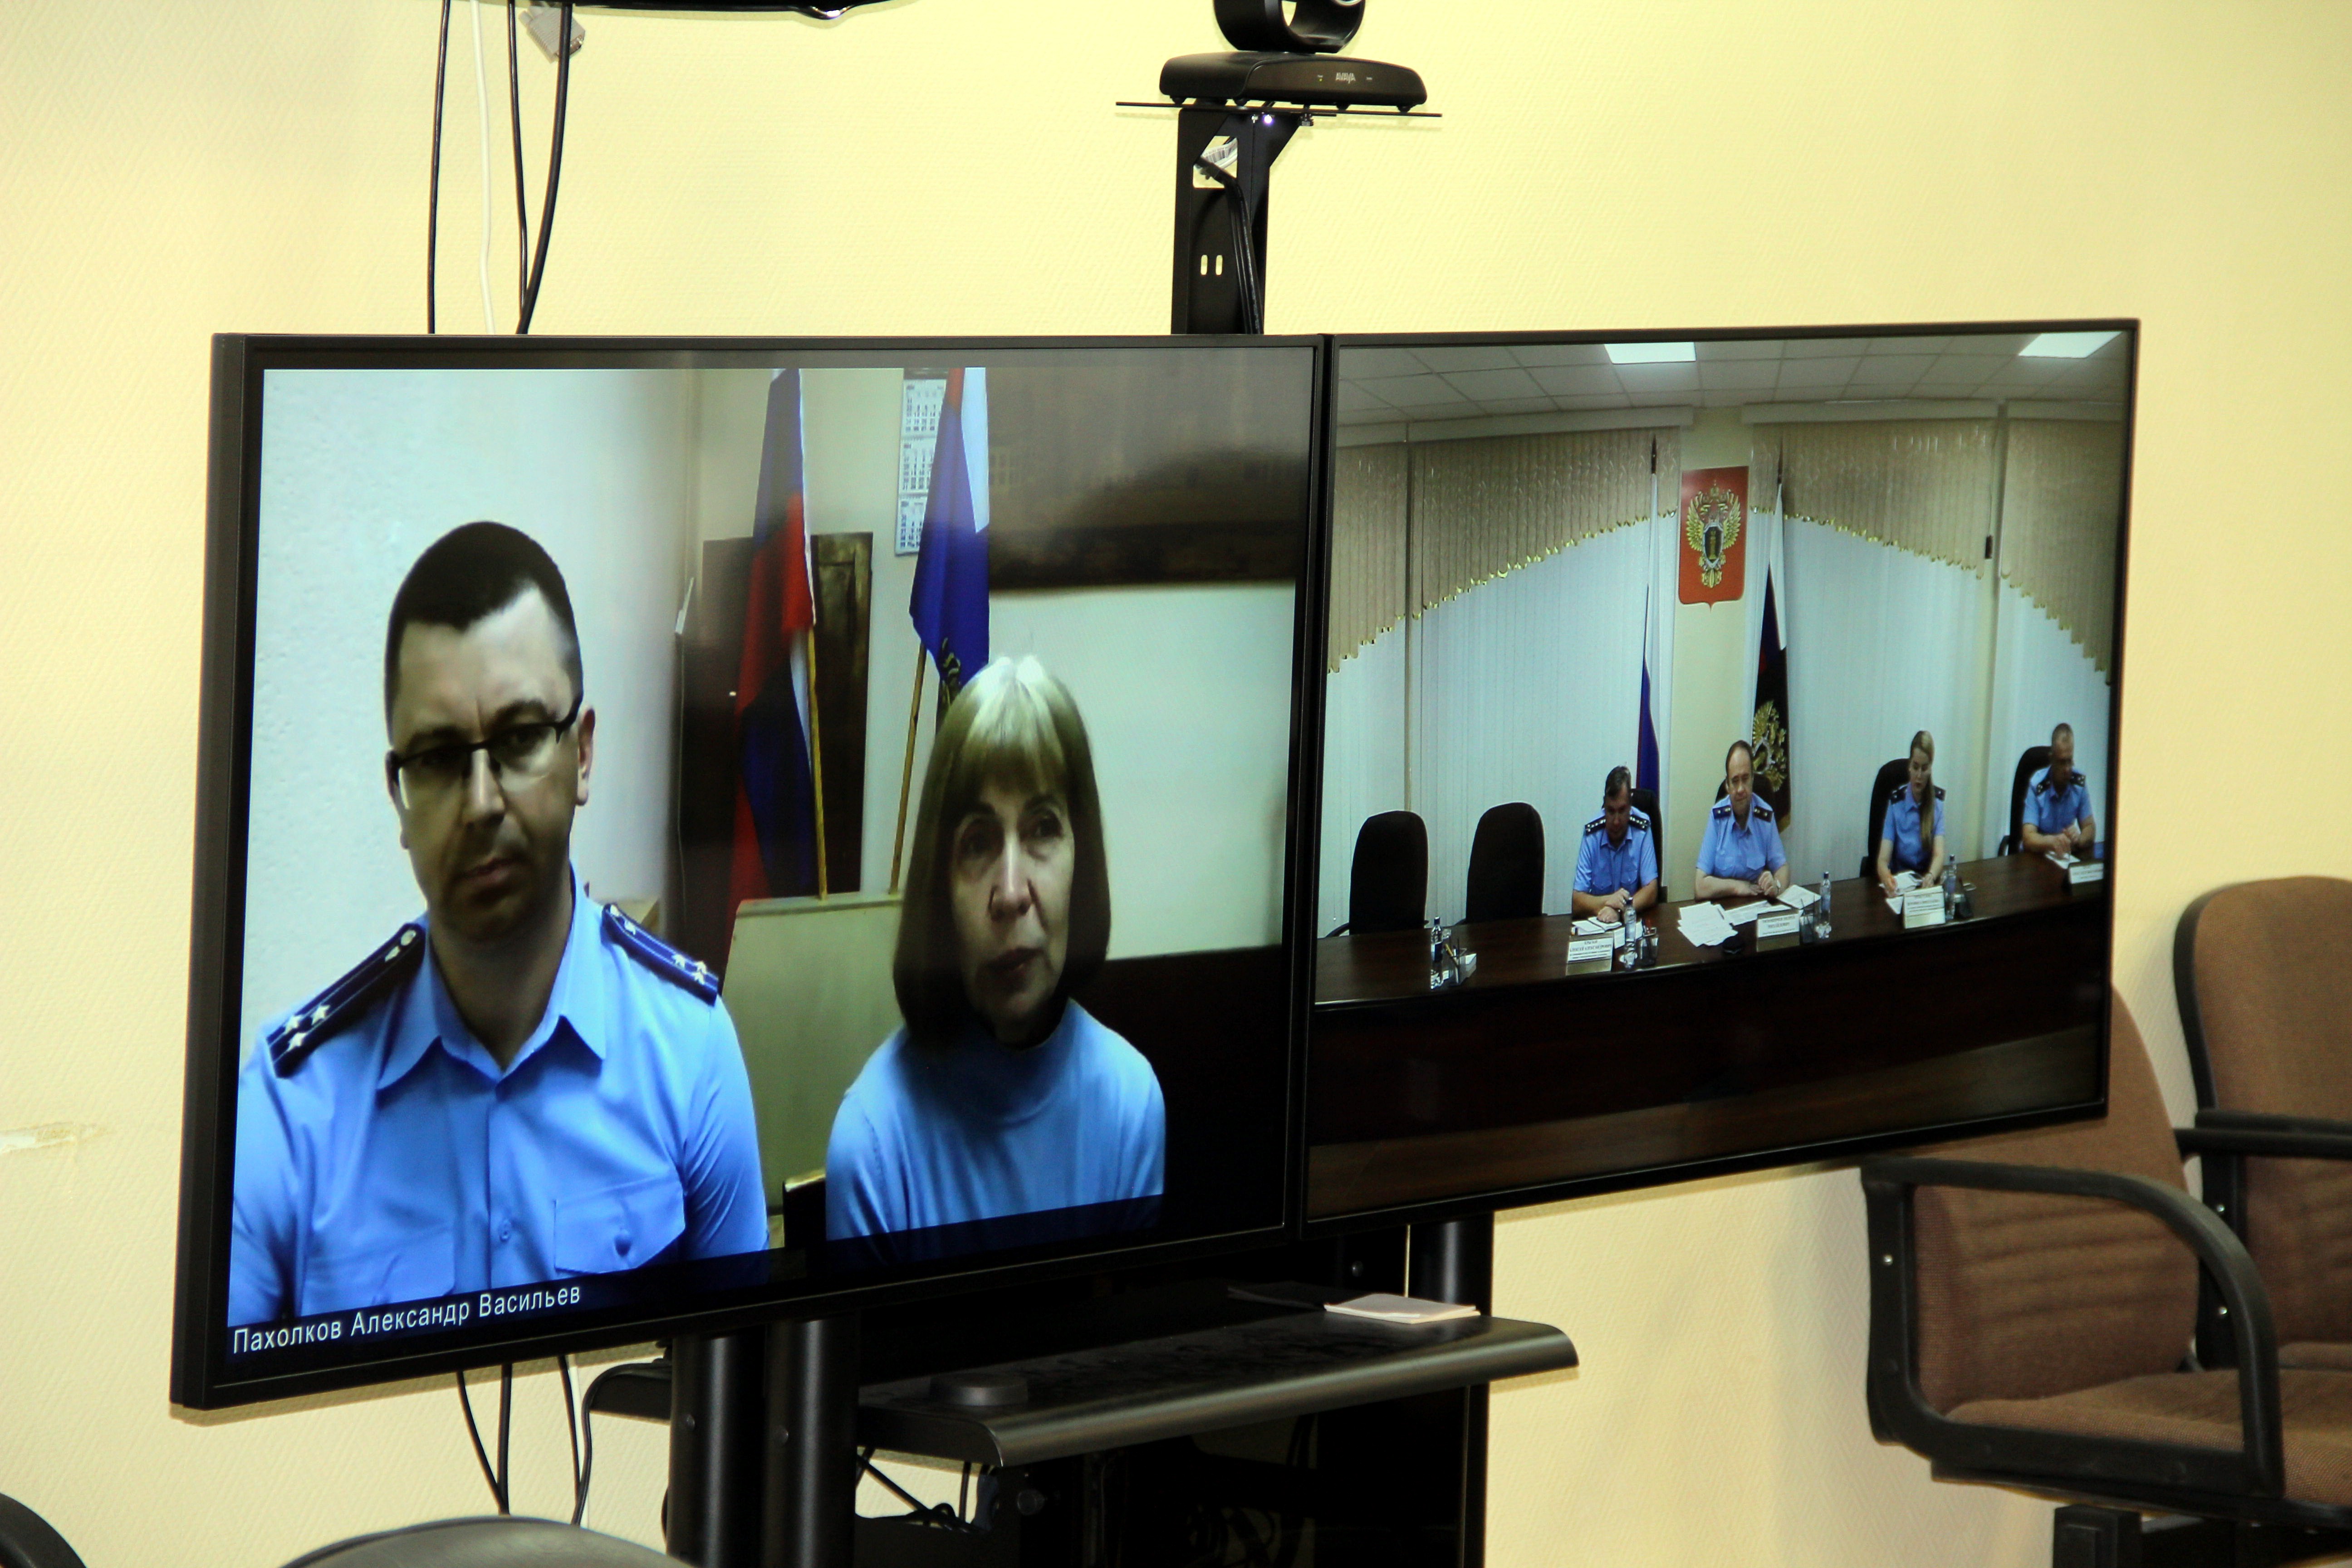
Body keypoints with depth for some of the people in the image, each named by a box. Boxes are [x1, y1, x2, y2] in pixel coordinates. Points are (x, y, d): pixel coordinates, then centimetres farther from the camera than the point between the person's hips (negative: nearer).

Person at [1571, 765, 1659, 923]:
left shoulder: (1642, 829, -6)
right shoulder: (1592, 835, -5)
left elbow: (1651, 892, -7)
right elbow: (1577, 901, -7)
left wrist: (1620, 909, -23)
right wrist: (1608, 902, -24)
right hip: (1598, 922, 0)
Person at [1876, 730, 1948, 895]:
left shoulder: (1937, 801, 2)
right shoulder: (1896, 802, -4)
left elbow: (1939, 855, -9)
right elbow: (1883, 861, -10)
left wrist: (1930, 877, -32)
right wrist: (1887, 878, -34)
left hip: (1928, 882, 1)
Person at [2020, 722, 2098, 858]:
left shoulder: (2080, 783, -1)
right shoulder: (2037, 785, -14)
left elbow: (2090, 828, 4)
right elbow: (2029, 838, -20)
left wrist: (2078, 840, -20)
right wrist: (2052, 841, -41)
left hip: (2068, 856, 4)